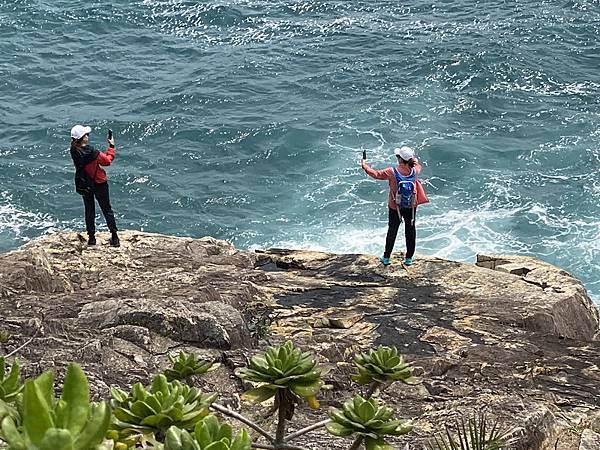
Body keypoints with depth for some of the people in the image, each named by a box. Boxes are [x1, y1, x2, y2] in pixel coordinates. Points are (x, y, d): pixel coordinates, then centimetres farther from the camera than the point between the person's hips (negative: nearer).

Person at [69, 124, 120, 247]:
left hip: (84, 185, 4)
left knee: (89, 211, 18)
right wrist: (111, 147, -2)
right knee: (107, 210, 10)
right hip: (99, 183, -4)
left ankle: (91, 238, 21)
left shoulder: (74, 151, -14)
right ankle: (114, 238, 13)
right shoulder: (92, 152, -28)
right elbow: (107, 160, -11)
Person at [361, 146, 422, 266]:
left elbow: (376, 174, -8)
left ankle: (386, 257, 20)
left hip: (395, 207, -2)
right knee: (410, 230, 14)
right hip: (411, 206, 2)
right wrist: (412, 158, 34)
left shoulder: (391, 172, -21)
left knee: (392, 231, 12)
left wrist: (365, 166, 8)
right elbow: (417, 165, 14)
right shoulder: (414, 170, -12)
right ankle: (409, 258, 21)